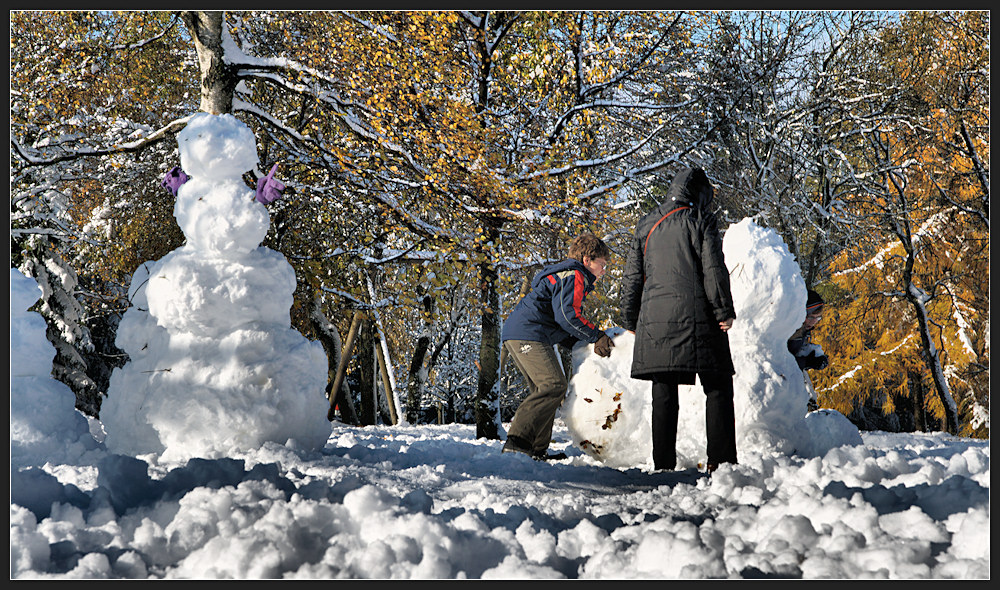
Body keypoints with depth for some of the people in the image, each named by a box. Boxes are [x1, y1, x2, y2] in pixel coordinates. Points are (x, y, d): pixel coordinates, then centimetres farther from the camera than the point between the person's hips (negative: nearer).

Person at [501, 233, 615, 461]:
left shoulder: (564, 276, 30)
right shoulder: (574, 277, -5)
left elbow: (561, 329, 29)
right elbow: (567, 315, -19)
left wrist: (584, 344, 16)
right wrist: (596, 336, -11)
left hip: (516, 335, 11)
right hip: (528, 334, -11)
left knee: (546, 390, 13)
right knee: (554, 385, -19)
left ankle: (537, 449, 9)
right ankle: (517, 440, -27)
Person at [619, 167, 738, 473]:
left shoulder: (646, 225, 15)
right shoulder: (701, 220, 1)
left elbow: (632, 278, 16)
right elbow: (714, 271, -7)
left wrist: (630, 321, 21)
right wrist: (724, 311, -3)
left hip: (655, 320, 4)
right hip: (697, 317, -4)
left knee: (663, 393, 5)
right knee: (717, 389, 3)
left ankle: (663, 462, 2)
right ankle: (721, 459, -4)